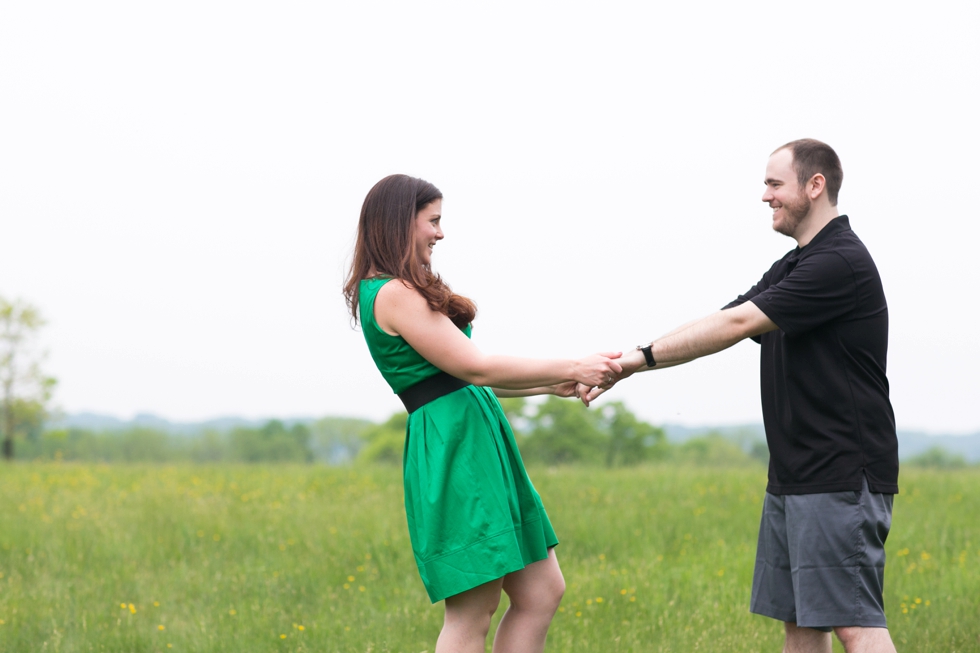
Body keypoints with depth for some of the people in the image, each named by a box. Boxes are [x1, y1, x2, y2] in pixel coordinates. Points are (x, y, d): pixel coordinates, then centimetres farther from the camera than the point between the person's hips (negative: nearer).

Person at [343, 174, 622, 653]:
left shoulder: (404, 294, 20)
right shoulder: (393, 295, -12)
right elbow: (474, 367, -14)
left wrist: (553, 386, 17)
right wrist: (572, 369, -8)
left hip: (480, 443, 10)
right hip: (454, 446, -10)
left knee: (541, 594, 8)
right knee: (473, 611, -8)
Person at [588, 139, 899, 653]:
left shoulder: (841, 263, -14)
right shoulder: (791, 269, 19)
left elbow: (735, 325, -19)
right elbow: (716, 327, 14)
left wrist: (643, 356, -15)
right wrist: (626, 364, 4)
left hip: (842, 476, -10)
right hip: (794, 476, 10)